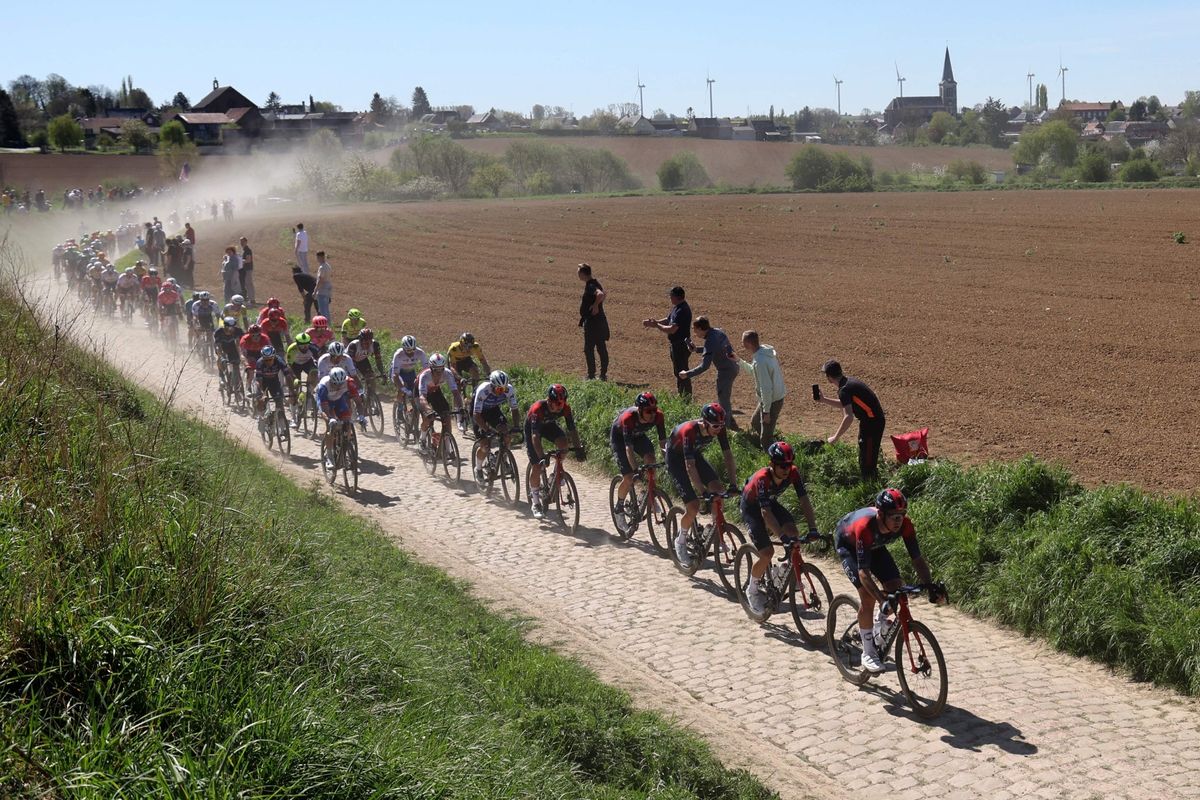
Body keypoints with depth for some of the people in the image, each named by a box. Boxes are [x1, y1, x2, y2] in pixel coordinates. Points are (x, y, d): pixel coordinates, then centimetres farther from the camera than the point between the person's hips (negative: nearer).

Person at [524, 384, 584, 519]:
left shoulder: (565, 408, -27)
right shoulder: (538, 409, -39)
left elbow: (572, 430, -22)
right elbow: (535, 436, -44)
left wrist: (578, 448, -33)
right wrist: (542, 456, -52)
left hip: (548, 424, 4)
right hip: (532, 427, -4)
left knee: (562, 441, -28)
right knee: (536, 465, -9)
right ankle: (536, 503, 2)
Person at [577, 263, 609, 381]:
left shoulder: (590, 286, -17)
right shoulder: (595, 283, 13)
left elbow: (600, 294, -36)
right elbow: (603, 294, 31)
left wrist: (595, 305, -23)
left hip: (592, 321, -10)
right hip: (600, 321, 10)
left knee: (589, 349, -4)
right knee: (602, 349, 11)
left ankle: (591, 375, -2)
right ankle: (603, 374, 17)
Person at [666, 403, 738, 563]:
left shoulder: (718, 429, -22)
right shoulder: (689, 431, -38)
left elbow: (728, 456, -18)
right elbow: (690, 466, -40)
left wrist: (733, 484, -26)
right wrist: (703, 492, -45)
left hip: (695, 454, 6)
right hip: (676, 459, -6)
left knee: (717, 489, -16)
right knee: (693, 507, -15)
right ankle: (681, 541, 10)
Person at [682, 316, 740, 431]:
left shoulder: (710, 342, -28)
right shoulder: (718, 331, 0)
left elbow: (704, 366, -32)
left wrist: (687, 374, -25)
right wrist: (696, 349, 10)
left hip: (725, 372, -10)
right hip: (733, 367, 10)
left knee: (723, 402, 5)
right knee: (725, 398, 27)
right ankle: (731, 423, 41)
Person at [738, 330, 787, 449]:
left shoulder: (760, 361, -28)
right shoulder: (765, 351, 2)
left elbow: (766, 388, -27)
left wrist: (766, 411, -21)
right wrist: (739, 361, 14)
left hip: (771, 401, -10)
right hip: (777, 396, 10)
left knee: (766, 439, 1)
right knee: (755, 422, 29)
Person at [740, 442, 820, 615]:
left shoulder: (793, 473, -24)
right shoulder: (762, 478, -38)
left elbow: (804, 501, -24)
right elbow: (765, 512, -42)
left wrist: (813, 529, -34)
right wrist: (782, 536, -51)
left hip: (770, 501, 5)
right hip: (751, 506, -5)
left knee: (792, 532, -22)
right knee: (767, 552, -16)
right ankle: (752, 589, 8)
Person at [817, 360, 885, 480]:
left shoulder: (844, 390, -22)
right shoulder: (848, 381, 8)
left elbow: (849, 417, -31)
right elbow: (843, 404, 26)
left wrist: (835, 437, -26)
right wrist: (823, 400, 20)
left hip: (873, 422, -10)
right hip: (870, 420, 10)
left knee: (868, 461, -5)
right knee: (863, 458, 20)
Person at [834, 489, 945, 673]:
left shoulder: (904, 524, -30)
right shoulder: (865, 526, -44)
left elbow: (917, 559, -23)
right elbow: (863, 572, -43)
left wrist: (930, 585, -37)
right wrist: (883, 600, -52)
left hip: (874, 545, 5)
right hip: (847, 543, -5)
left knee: (896, 588, -9)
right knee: (868, 596, -19)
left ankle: (878, 626, 20)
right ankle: (868, 654, -4)